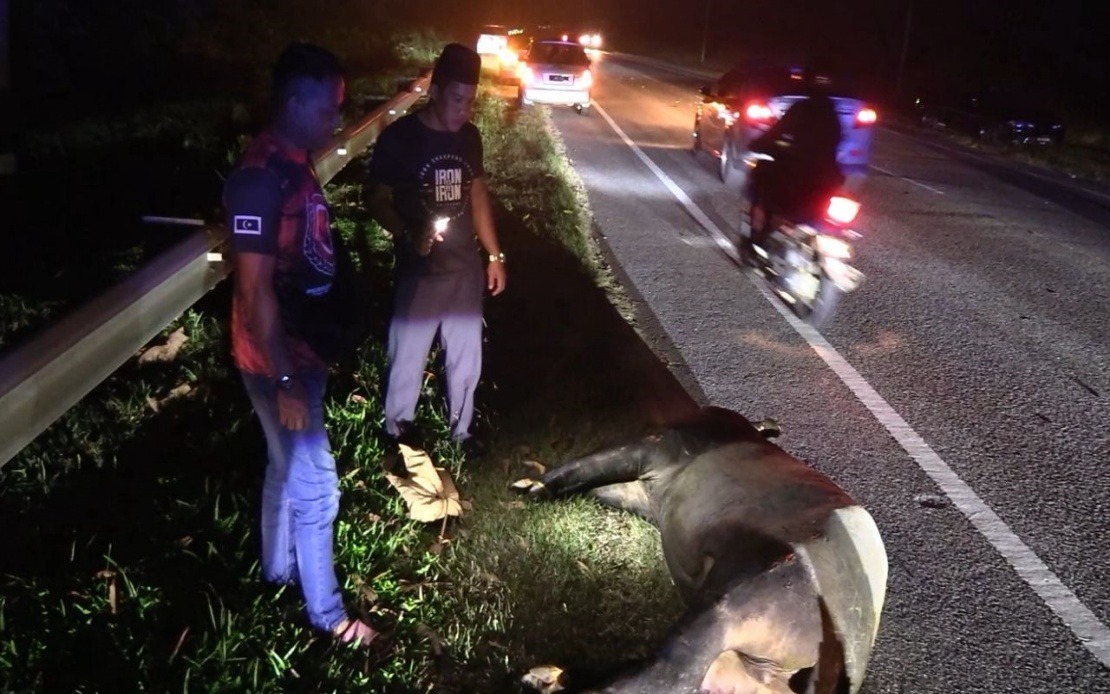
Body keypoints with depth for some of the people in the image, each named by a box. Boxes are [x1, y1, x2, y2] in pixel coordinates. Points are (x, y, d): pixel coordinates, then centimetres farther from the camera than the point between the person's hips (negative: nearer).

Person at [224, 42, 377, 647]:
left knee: (288, 466, 24)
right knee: (314, 483, 3)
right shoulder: (260, 176, -26)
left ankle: (279, 567, 44)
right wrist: (285, 381, -23)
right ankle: (326, 611, 21)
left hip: (302, 345, 9)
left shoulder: (295, 162, 4)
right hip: (278, 357, -9)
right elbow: (256, 289, -26)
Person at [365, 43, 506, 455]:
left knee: (465, 358, 17)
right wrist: (409, 235, -27)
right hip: (418, 272, -4)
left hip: (465, 268, 5)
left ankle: (461, 430, 38)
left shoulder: (469, 137, 1)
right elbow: (376, 199, -9)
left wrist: (493, 255, 11)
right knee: (408, 359, 9)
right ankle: (398, 433, 31)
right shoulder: (398, 138, -14)